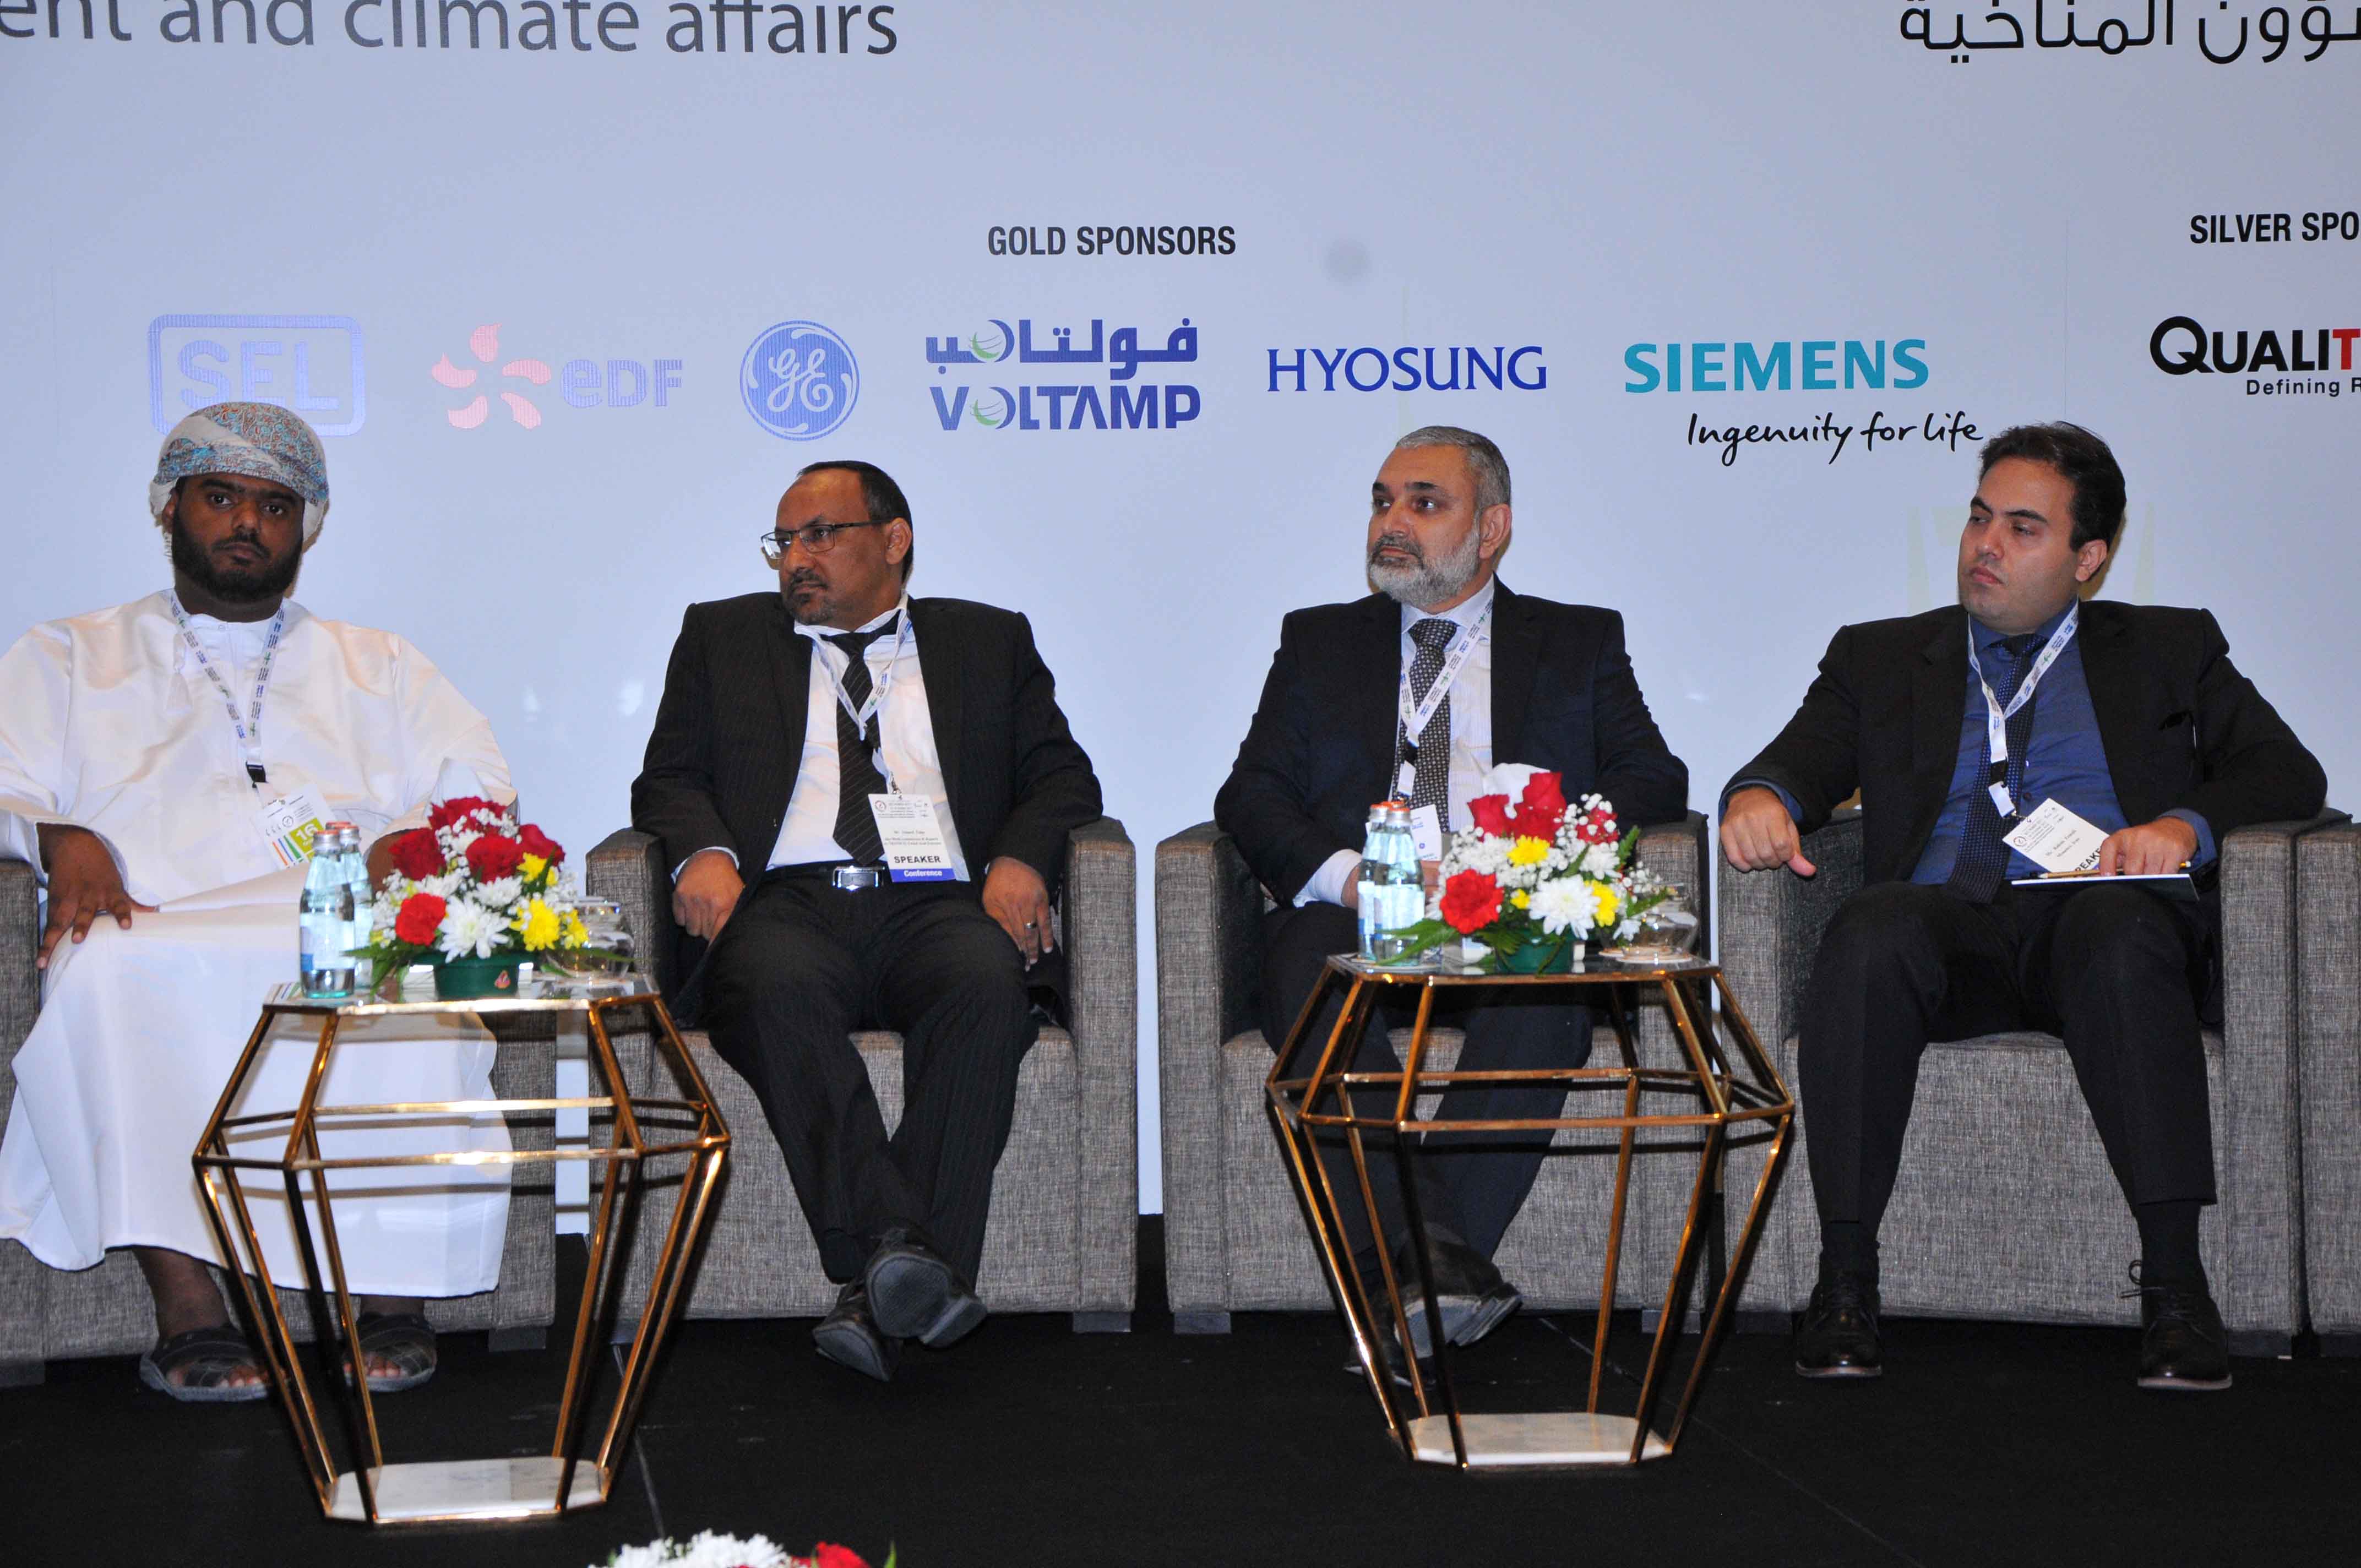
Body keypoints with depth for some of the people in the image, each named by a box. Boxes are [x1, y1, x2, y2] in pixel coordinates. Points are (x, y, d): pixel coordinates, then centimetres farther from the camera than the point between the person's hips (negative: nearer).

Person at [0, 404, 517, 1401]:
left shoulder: (378, 665, 29)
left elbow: (479, 790, 16)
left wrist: (407, 846, -7)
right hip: (157, 927, 0)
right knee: (114, 974, -38)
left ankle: (390, 1291, -32)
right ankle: (187, 1308, -35)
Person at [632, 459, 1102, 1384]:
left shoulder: (990, 641, 24)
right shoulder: (723, 637, 25)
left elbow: (1062, 777, 17)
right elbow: (668, 780, 17)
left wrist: (1021, 859, -5)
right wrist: (702, 851, -6)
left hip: (936, 904, 0)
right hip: (786, 902, 0)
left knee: (985, 987, -35)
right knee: (776, 992, -36)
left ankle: (882, 1301, -42)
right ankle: (901, 1252, -47)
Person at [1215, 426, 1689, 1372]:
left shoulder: (1579, 643, 20)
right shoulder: (1318, 641, 23)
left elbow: (1653, 778, 7)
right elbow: (1251, 795, 11)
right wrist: (1344, 874, -11)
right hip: (1355, 918, 1)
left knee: (1553, 984, -36)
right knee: (1314, 977, -34)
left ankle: (1429, 1267, -37)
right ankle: (1435, 1259, -42)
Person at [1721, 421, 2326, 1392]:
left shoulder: (2169, 650, 23)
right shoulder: (1879, 657, 26)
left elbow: (2289, 772, 12)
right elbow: (1803, 760, 12)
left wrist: (2185, 826, -10)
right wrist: (1761, 796, -14)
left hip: (2097, 916, -1)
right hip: (1947, 920, 1)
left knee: (2121, 931, -37)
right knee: (1869, 936, -34)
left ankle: (2173, 1278, -37)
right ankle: (1845, 1277, -31)